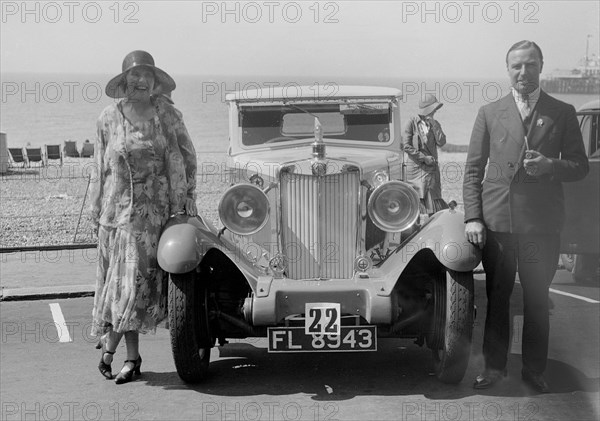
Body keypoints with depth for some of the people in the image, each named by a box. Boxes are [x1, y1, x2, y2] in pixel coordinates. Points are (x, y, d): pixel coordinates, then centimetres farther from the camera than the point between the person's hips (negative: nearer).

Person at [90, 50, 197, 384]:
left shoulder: (167, 114, 2)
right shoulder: (109, 118, 4)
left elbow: (187, 155, 9)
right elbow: (102, 166, 10)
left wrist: (189, 198, 4)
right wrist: (97, 208, 9)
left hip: (156, 207, -1)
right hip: (119, 207, 1)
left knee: (138, 276, -7)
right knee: (125, 278, 3)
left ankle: (109, 347, 5)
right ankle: (133, 357, 12)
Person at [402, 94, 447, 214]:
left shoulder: (434, 124, 10)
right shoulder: (412, 123, -2)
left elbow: (441, 142, -4)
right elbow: (406, 146, -7)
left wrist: (433, 124, -8)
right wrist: (423, 157, -10)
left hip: (431, 169, 3)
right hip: (415, 167, -3)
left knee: (432, 201, -3)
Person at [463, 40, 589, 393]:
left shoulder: (562, 113, 7)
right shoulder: (490, 113, 9)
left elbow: (580, 167, 7)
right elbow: (473, 169, 7)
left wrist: (551, 165, -14)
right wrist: (472, 217, -3)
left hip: (542, 223, 0)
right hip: (496, 219, 1)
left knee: (537, 298, 6)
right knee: (497, 297, 6)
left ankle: (535, 370, 19)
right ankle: (495, 366, 18)